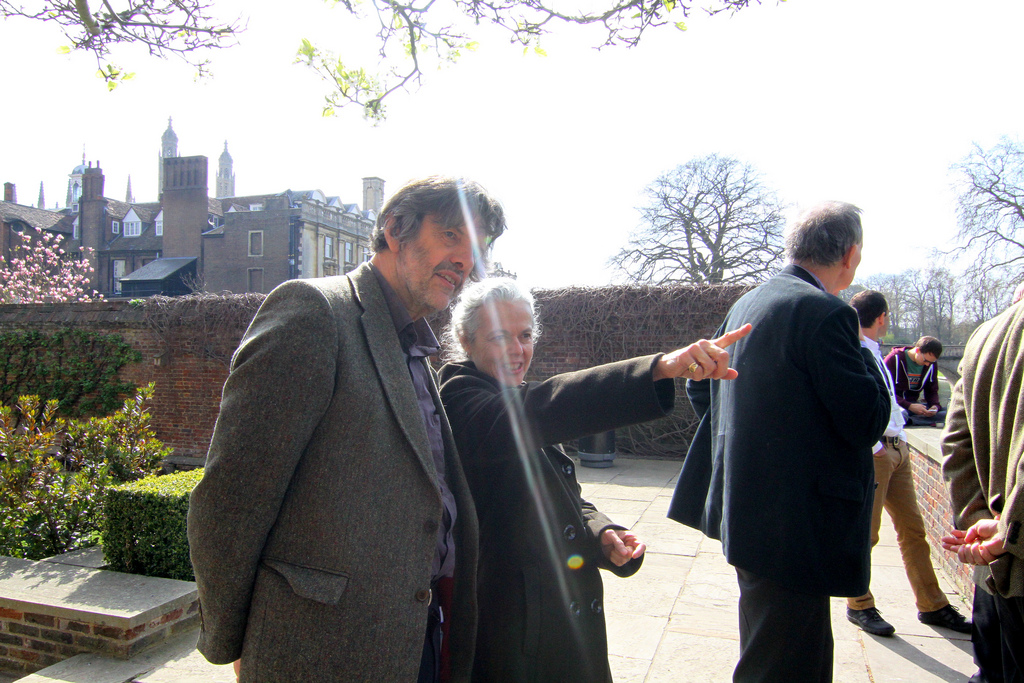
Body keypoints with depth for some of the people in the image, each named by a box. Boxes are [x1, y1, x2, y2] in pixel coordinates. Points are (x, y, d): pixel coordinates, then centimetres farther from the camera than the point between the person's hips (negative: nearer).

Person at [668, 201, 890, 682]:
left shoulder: (746, 305, 10)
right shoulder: (825, 314, -18)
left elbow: (699, 386, 17)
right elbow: (868, 420, -17)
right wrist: (863, 357, -1)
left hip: (745, 509, 9)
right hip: (793, 523, -9)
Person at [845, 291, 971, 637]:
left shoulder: (876, 354, 15)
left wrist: (900, 439, 13)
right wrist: (873, 447, -20)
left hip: (896, 448, 9)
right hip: (873, 452, -9)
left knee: (912, 528, 14)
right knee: (865, 532, 1)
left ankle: (932, 605, 25)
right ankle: (859, 606, 16)